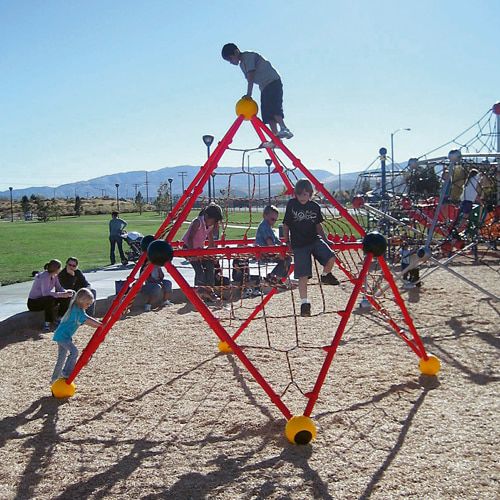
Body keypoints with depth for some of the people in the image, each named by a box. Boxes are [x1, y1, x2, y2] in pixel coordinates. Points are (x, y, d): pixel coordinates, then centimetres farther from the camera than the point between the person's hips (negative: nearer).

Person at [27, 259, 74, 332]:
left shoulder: (54, 276, -1)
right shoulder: (44, 277, -26)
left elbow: (59, 288, 0)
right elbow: (45, 293, -37)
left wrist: (66, 292, -21)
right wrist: (61, 294, -39)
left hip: (42, 299, 9)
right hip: (33, 302, -9)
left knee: (66, 296, -3)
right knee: (50, 299, -38)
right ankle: (47, 323, -28)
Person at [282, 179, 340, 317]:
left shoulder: (315, 207, 4)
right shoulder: (291, 204, -2)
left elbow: (318, 226, 14)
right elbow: (286, 225, 5)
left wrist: (326, 240, 7)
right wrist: (287, 241, 5)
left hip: (315, 239, 2)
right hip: (299, 244, -2)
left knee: (331, 258, -23)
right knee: (303, 275, -7)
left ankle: (325, 275, 9)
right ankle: (304, 303, 6)